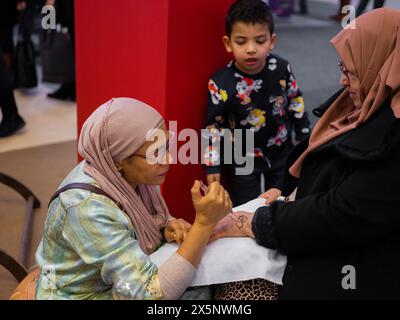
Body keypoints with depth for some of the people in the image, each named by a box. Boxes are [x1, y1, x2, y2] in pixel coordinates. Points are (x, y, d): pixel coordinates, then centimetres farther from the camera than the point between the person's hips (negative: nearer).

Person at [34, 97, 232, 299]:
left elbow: (151, 221, 6)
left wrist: (169, 227, -16)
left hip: (120, 283, 6)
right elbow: (152, 295, -35)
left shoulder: (124, 175, -13)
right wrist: (204, 222, -36)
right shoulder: (89, 210, -33)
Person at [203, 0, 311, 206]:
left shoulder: (281, 68, -16)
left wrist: (305, 137, 10)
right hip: (242, 160, -3)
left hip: (281, 152, 3)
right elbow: (213, 126, -16)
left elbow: (295, 102, 2)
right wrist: (212, 165, -15)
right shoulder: (221, 84, -26)